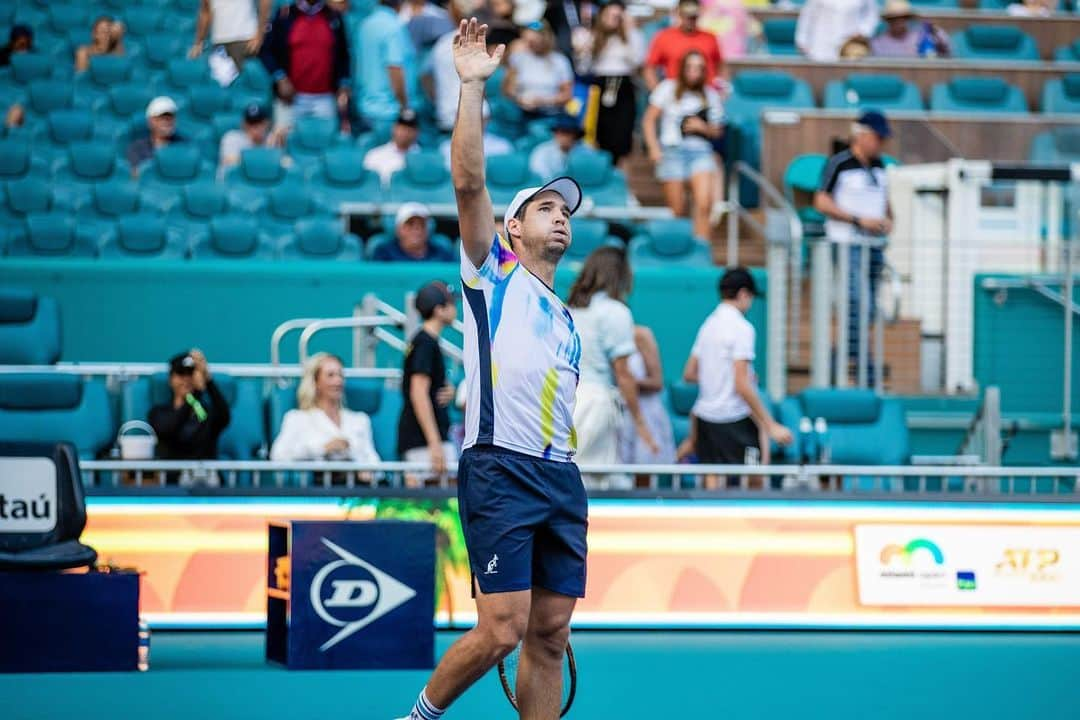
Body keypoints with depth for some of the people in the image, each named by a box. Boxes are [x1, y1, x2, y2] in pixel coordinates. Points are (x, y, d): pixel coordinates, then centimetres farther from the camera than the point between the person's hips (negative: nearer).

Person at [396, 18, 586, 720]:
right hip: (500, 470, -6)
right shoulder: (493, 276, 9)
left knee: (550, 634, 2)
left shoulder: (567, 321, 26)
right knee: (502, 628, -13)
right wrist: (474, 87, -9)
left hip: (560, 477, 6)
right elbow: (470, 182, -5)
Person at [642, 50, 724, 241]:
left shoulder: (710, 95, 13)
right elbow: (648, 120, 7)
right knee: (677, 211, -1)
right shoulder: (668, 89, 7)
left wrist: (703, 127, -4)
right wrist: (654, 148, -4)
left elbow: (717, 131, 18)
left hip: (700, 151, 1)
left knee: (704, 204, -19)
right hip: (673, 151, -1)